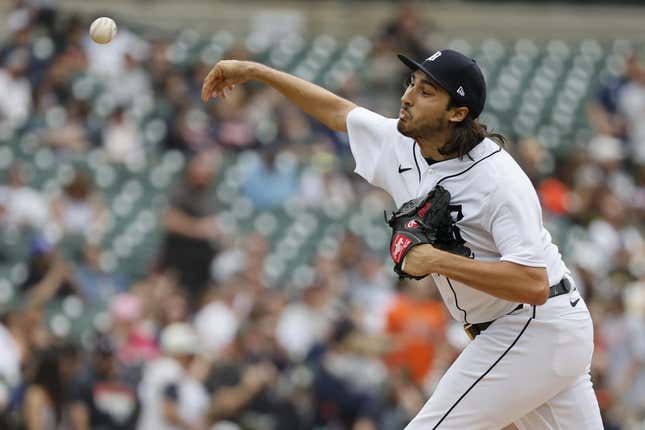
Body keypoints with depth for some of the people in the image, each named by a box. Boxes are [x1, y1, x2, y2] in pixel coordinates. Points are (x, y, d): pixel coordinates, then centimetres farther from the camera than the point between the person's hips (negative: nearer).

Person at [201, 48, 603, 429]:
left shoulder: (498, 179, -23)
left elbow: (534, 284, -31)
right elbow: (337, 111, 19)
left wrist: (438, 261, -29)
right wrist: (255, 71, 19)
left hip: (536, 328, -9)